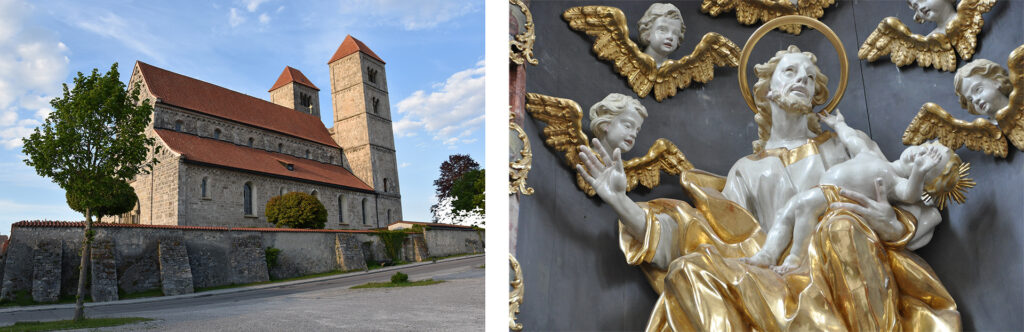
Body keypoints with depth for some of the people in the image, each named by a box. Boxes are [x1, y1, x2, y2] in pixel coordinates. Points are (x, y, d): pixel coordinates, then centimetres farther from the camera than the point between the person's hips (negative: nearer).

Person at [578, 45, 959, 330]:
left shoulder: (841, 145, 21)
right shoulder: (748, 168, 21)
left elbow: (920, 207, 13)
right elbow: (716, 235, 6)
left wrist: (891, 225, -15)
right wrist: (621, 202, -5)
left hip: (843, 278, 0)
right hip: (779, 284, 1)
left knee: (843, 223, -32)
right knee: (688, 269, -26)